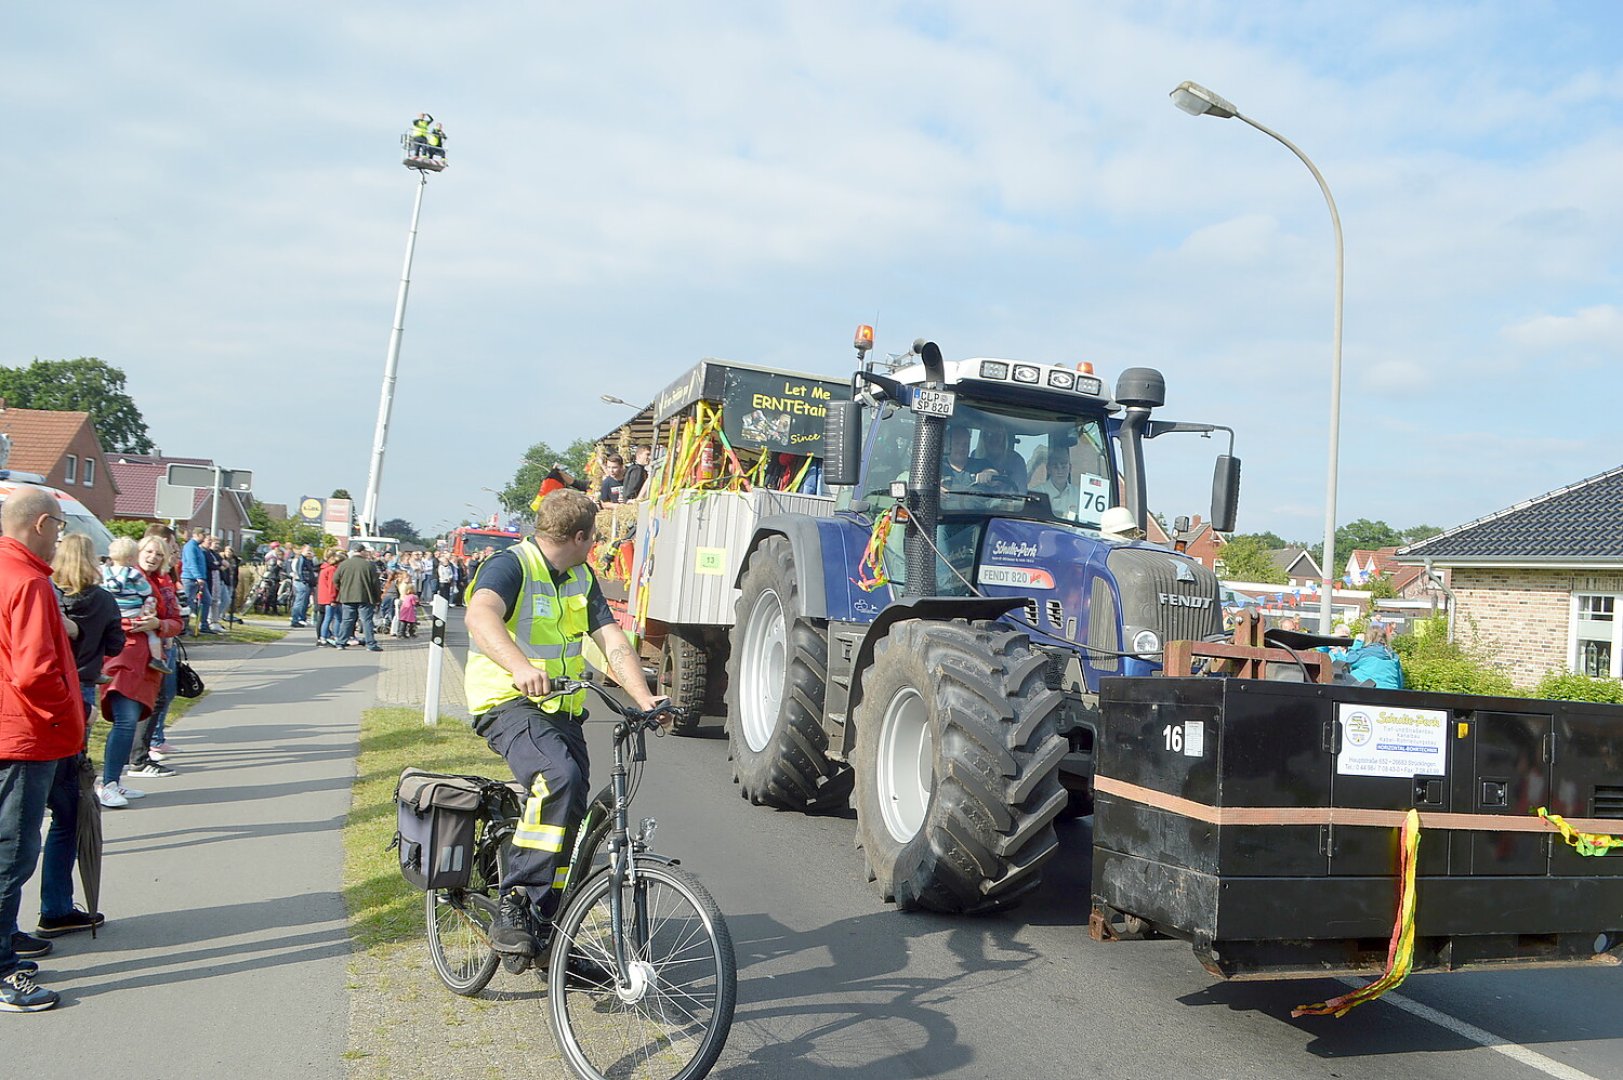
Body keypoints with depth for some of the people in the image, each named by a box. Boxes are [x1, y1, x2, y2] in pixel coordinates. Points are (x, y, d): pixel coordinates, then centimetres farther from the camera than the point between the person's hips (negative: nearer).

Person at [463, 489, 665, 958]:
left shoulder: (582, 579, 13)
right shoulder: (510, 566, -12)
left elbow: (613, 642, 5)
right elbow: (480, 615, -32)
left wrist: (644, 699, -12)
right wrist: (520, 667, -51)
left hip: (563, 709, 8)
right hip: (509, 703, -8)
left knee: (572, 812, 4)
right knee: (559, 778, -33)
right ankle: (513, 902, -24)